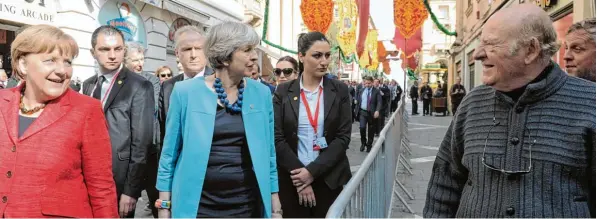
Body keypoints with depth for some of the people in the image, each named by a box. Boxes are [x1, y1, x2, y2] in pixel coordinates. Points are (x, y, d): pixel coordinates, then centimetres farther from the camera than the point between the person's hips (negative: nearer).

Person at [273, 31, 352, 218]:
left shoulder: (340, 90, 1)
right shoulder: (283, 91, 0)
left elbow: (343, 136, -4)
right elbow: (277, 138, -4)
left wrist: (313, 171, -12)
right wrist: (299, 172, -12)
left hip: (329, 178, 0)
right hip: (292, 178, 0)